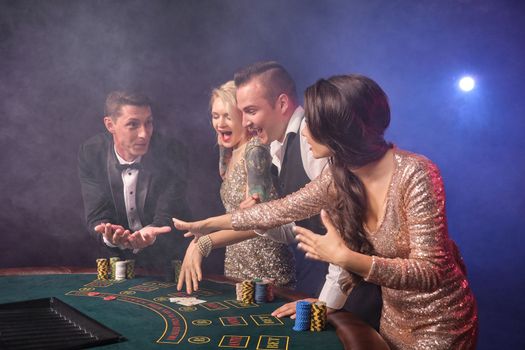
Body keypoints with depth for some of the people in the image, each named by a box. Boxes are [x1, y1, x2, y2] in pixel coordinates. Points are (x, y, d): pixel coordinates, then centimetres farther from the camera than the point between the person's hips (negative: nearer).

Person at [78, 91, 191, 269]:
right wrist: (109, 236, -31)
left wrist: (149, 234, -37)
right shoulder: (90, 153, -8)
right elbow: (97, 216, -9)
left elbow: (167, 217, -15)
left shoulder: (172, 152, -13)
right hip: (116, 258, 3)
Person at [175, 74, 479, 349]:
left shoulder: (415, 174, -28)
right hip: (394, 318, 6)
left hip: (439, 323, -5)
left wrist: (344, 257, -36)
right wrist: (210, 223, 12)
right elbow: (281, 210, 5)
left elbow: (430, 272, -28)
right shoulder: (339, 177, -8)